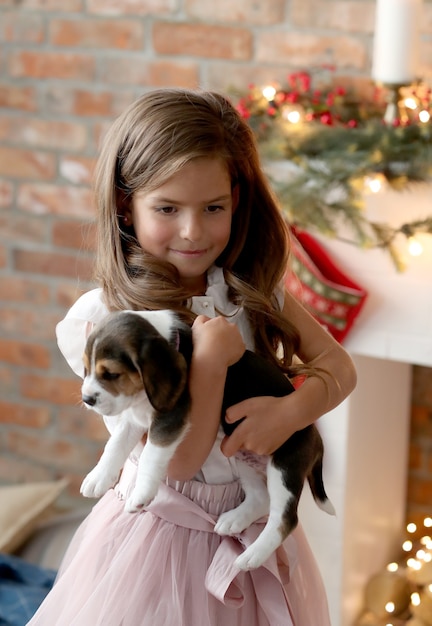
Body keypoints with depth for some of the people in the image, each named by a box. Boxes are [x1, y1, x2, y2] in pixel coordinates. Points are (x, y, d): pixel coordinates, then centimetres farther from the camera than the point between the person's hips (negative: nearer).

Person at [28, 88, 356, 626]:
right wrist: (211, 355, -30)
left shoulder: (256, 290, -4)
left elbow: (339, 365, -3)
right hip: (165, 536, -4)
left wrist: (292, 409, -22)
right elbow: (179, 460, -19)